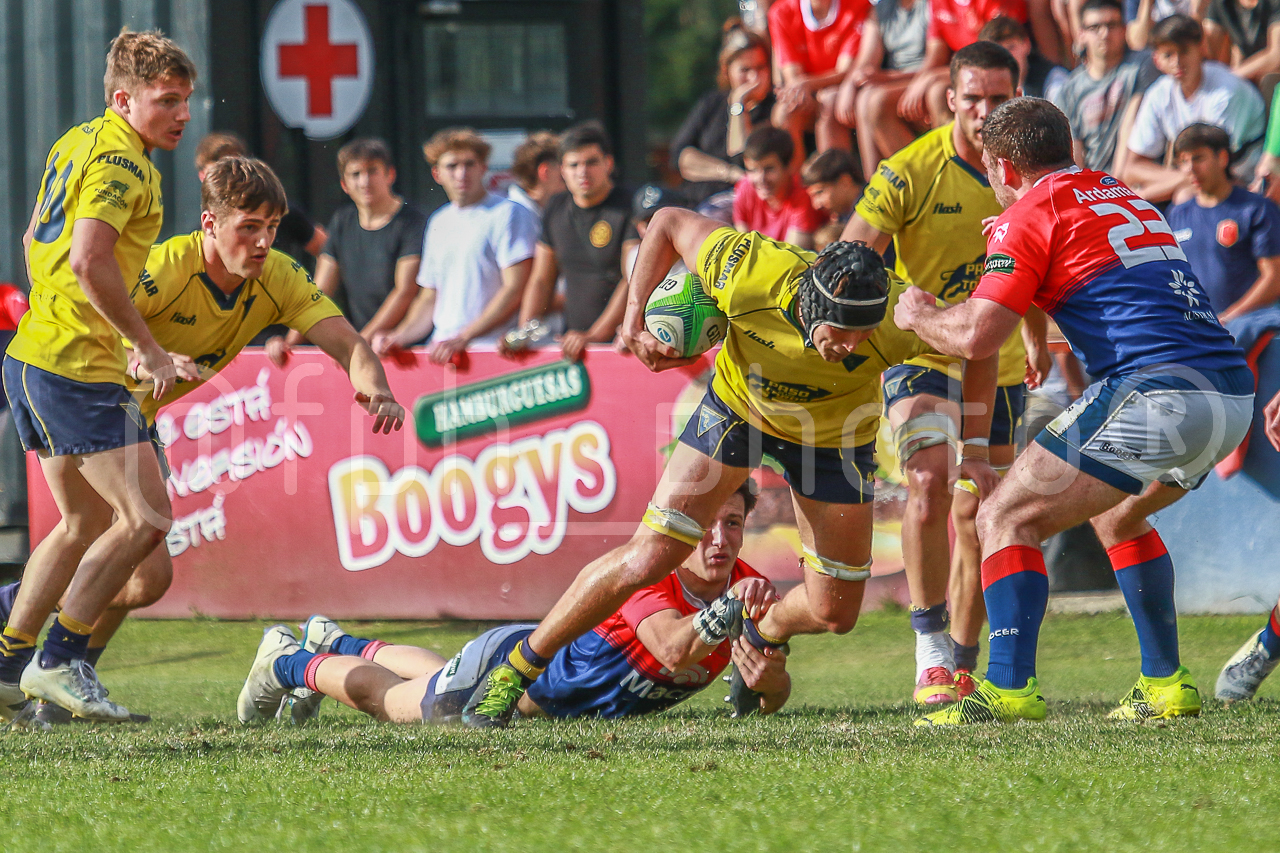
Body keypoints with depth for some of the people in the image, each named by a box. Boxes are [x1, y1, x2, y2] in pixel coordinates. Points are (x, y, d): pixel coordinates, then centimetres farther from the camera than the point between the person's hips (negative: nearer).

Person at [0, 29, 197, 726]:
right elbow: (89, 261, -26)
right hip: (77, 366, -10)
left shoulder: (78, 143, 16)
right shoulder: (120, 162, -15)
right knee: (145, 516, -9)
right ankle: (59, 661, -6)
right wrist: (149, 347, -19)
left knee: (86, 522, 18)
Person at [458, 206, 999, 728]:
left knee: (834, 612, 2)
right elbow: (670, 223, -19)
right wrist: (635, 314, -25)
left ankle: (759, 632, 39)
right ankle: (515, 670, 5)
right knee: (647, 558, -10)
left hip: (834, 436, 1)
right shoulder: (750, 276, -38)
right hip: (739, 405, -1)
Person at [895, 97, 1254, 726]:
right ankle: (1166, 686, 26)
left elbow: (976, 336, -7)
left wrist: (917, 314, 13)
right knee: (1117, 514, 32)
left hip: (1157, 390, -8)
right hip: (1234, 394, 8)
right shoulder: (1124, 197, 26)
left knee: (1006, 519, -1)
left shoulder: (1031, 212, 2)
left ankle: (1010, 687, -16)